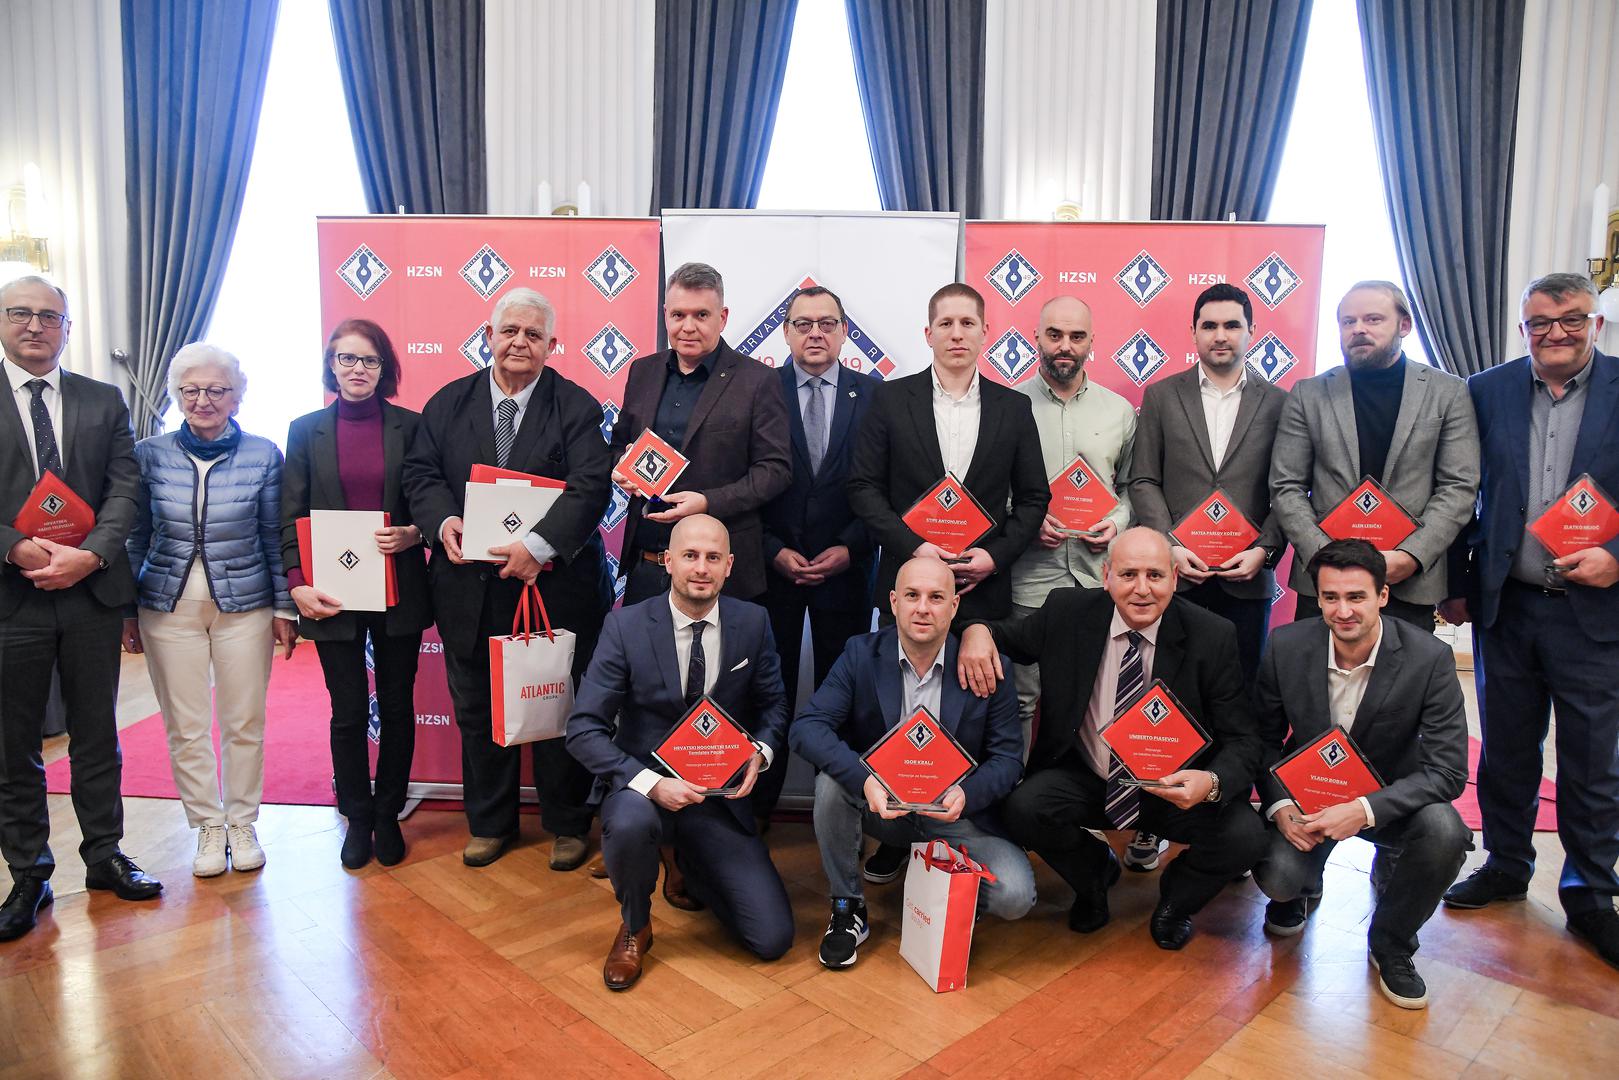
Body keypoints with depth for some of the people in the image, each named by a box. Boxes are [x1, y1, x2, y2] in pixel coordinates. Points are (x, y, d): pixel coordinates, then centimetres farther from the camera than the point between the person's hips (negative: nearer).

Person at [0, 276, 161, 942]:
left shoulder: (104, 402, 8)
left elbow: (125, 488, 0)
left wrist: (89, 555, -13)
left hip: (92, 592, 2)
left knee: (97, 735, 11)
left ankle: (104, 855, 25)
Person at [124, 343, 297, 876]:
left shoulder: (263, 454, -1)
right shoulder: (150, 454, 2)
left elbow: (275, 538, 2)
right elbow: (137, 538, 7)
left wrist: (284, 608, 0)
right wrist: (128, 611, 6)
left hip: (245, 606, -1)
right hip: (169, 607, 1)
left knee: (245, 722, 6)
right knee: (185, 727, 6)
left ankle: (242, 823, 22)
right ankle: (208, 826, 22)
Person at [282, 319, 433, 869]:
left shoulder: (409, 426, 3)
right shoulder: (307, 430, 5)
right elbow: (291, 516, 3)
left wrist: (413, 534, -15)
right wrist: (298, 583, -9)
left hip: (397, 590, 0)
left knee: (397, 706, 8)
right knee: (348, 712, 5)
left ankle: (388, 814, 24)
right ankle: (357, 817, 22)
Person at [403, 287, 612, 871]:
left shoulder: (576, 406, -3)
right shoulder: (449, 402, 8)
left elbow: (591, 486, -14)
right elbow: (421, 472, 6)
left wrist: (539, 544, -25)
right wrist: (443, 520, -15)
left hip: (554, 582, -3)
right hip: (469, 584, 3)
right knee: (477, 708, 14)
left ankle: (567, 824, 26)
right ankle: (489, 822, 32)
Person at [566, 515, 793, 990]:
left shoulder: (753, 622, -4)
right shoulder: (625, 626, -12)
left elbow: (774, 705, 9)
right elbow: (584, 730, -14)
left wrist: (760, 752, -14)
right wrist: (652, 784, -27)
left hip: (720, 795, 2)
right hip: (643, 786, -2)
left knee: (773, 939, -7)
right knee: (629, 824, -40)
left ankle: (690, 871, 25)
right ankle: (634, 928, -4)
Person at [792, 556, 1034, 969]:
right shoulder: (862, 654, -9)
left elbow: (1008, 757, -6)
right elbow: (805, 728, -18)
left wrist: (966, 794, -28)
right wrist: (866, 780, -35)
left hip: (956, 812, 0)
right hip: (879, 804, 1)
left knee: (1015, 896, -23)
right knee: (831, 781, -30)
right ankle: (847, 907, -7)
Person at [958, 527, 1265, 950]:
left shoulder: (1213, 637, -13)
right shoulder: (1067, 612, -9)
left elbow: (1242, 741, -10)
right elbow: (1010, 636, 9)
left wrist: (1212, 783, -33)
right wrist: (977, 630, -17)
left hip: (1175, 787, -1)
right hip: (1086, 780, 1)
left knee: (1245, 836, -26)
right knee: (1022, 809, -26)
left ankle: (1175, 900, 13)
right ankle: (1094, 874, 12)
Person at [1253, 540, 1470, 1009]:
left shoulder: (1430, 658, -20)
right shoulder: (1285, 648, -14)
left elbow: (1448, 770, -20)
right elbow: (1265, 738, -3)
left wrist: (1365, 810, -33)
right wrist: (1279, 806, -20)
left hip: (1390, 798, 0)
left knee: (1445, 832, -32)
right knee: (1276, 876, -24)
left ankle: (1391, 943, -1)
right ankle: (1302, 886, 19)